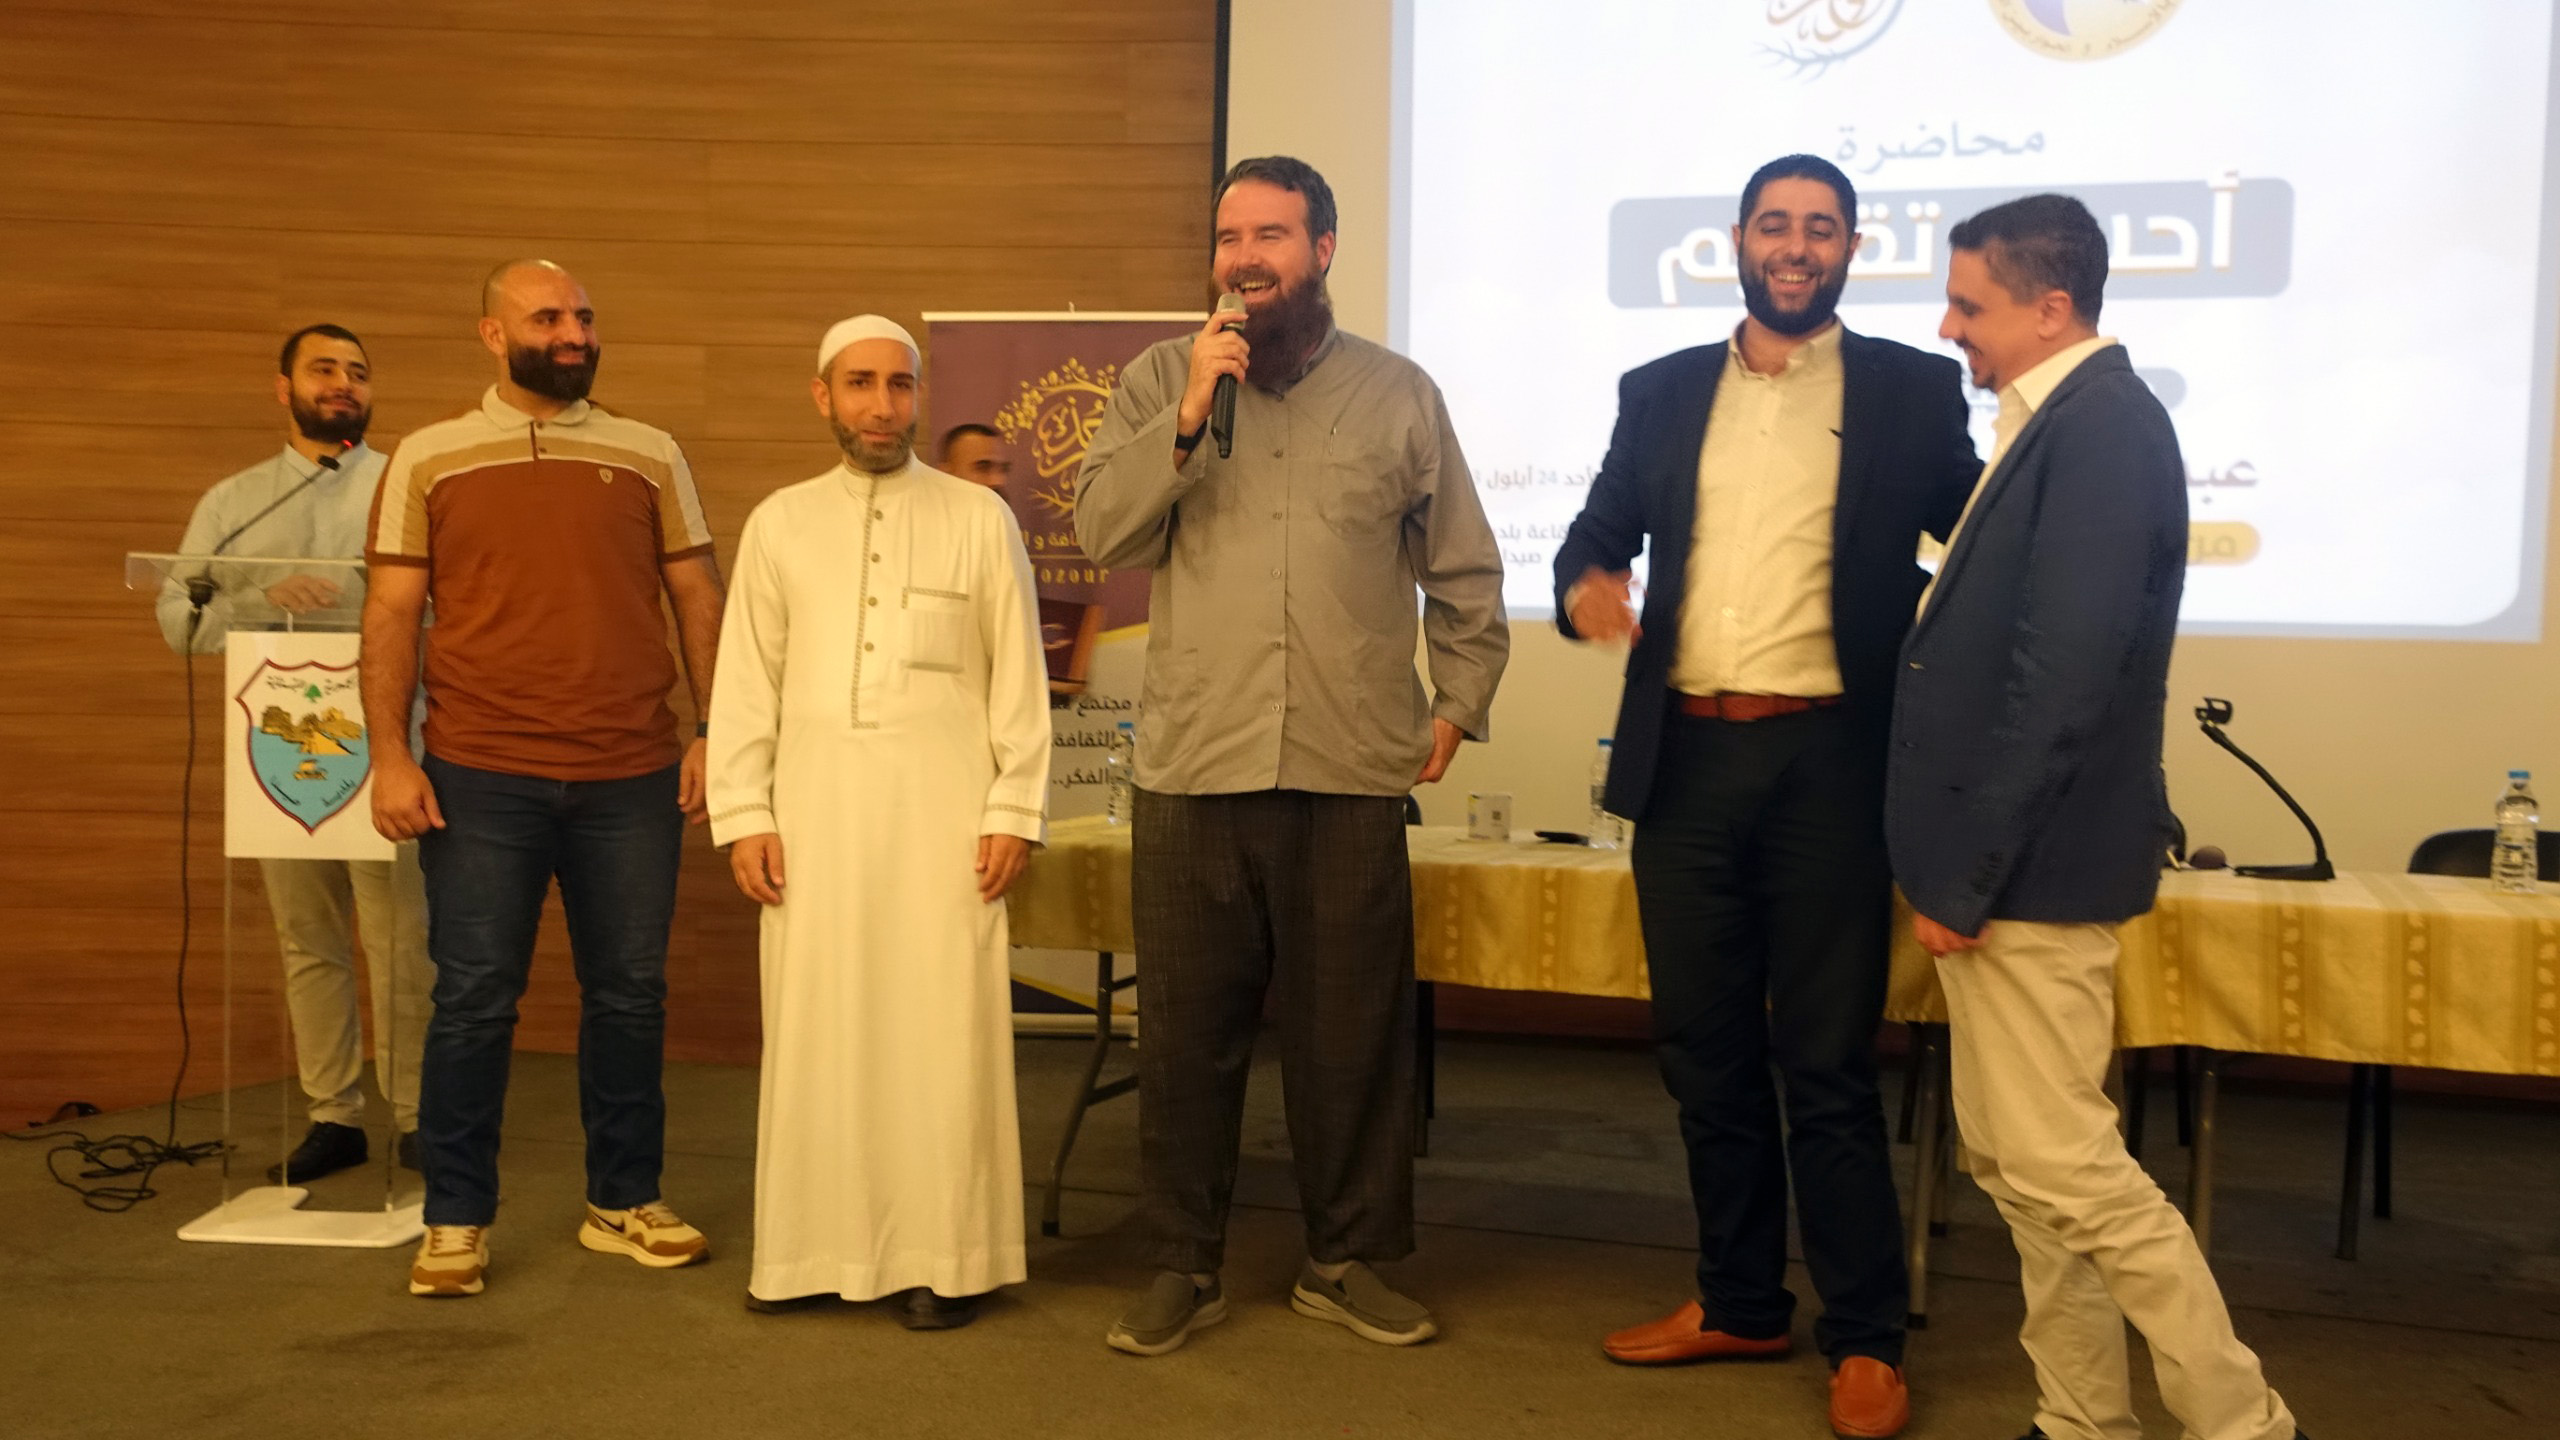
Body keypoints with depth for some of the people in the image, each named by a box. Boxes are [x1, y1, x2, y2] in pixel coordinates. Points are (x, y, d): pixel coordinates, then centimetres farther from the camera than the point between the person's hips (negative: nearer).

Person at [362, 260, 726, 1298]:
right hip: (480, 780, -1)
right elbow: (392, 614, 3)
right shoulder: (428, 459, 5)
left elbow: (697, 598, 8)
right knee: (473, 999, 3)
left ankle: (624, 1201, 23)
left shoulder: (650, 456, 8)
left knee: (630, 993, 9)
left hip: (633, 778, 2)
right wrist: (389, 755, -5)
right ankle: (456, 1219, 17)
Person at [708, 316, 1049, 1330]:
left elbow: (1018, 675, 2)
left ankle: (945, 1255, 9)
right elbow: (746, 679, 8)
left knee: (942, 1029, 0)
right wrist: (743, 815, 1)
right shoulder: (780, 522, 10)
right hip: (816, 806, 2)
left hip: (941, 808, -2)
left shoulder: (978, 517, 5)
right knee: (815, 1027, 5)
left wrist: (1014, 811, -4)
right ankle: (813, 1245, 16)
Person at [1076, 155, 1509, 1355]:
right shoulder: (1158, 380, 9)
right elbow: (1102, 531, -3)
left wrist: (1459, 698, 8)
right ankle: (1183, 1266, 22)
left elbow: (1464, 572, 14)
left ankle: (1345, 1260, 24)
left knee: (1353, 1030, 8)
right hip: (1191, 764, 0)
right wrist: (1186, 420, -11)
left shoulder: (1399, 393, 9)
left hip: (1351, 770, 0)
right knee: (1186, 1029, 7)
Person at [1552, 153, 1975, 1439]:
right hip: (1684, 759, 4)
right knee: (1705, 1051, 11)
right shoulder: (1659, 393, 13)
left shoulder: (1913, 390, 5)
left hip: (1826, 761, -3)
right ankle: (1739, 1302, 27)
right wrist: (1582, 584, -9)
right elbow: (1596, 531, 13)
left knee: (1826, 1062, 0)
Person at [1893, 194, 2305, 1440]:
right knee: (2013, 1159, 16)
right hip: (1992, 865, 10)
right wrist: (1952, 863, 13)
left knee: (2062, 1166, -3)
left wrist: (1965, 876, -18)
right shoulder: (2060, 421, 13)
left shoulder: (2102, 427, -16)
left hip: (2027, 870, -10)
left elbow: (2063, 682, -23)